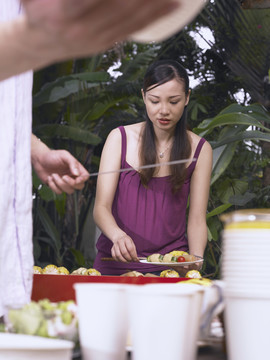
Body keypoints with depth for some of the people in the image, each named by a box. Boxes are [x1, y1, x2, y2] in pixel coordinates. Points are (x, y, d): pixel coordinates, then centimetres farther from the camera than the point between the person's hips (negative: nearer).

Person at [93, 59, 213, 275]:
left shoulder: (200, 149, 4)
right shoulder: (120, 138, 3)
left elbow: (197, 219, 4)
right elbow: (101, 207, -3)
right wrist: (118, 235, -25)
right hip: (115, 265, 0)